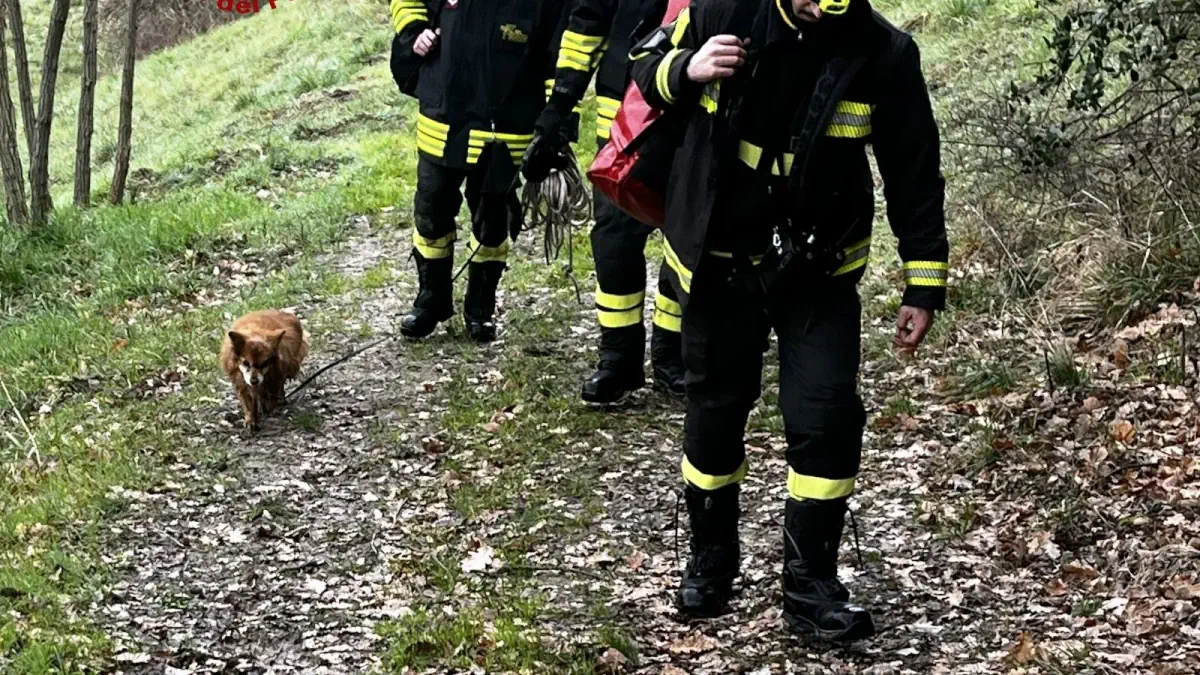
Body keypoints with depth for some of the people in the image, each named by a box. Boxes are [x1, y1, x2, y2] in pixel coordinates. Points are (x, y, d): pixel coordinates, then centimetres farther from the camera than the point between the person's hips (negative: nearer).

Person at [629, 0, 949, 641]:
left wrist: (923, 285, -4)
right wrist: (686, 71, -20)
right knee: (714, 412, 12)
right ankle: (710, 559, 33)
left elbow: (913, 173, -5)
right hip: (718, 259, 1)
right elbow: (647, 63, 4)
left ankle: (811, 585, 7)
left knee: (827, 420, -8)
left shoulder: (883, 53, -14)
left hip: (818, 268, -1)